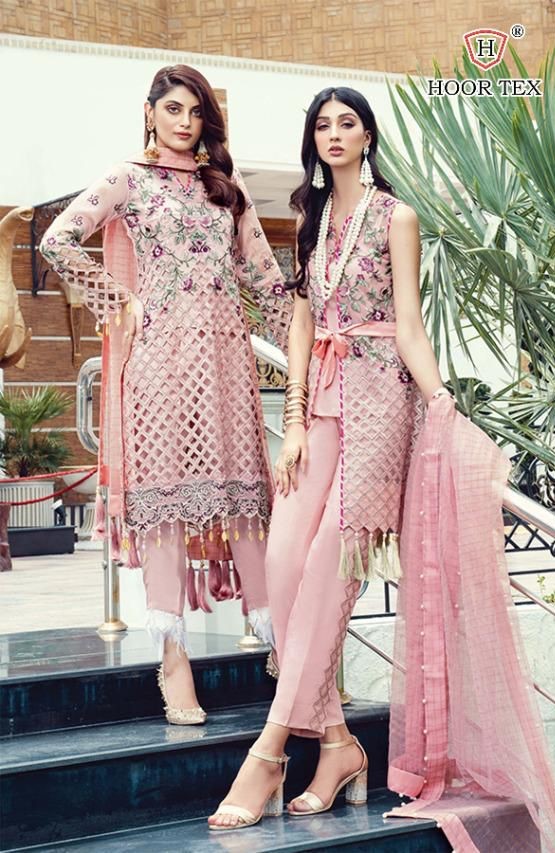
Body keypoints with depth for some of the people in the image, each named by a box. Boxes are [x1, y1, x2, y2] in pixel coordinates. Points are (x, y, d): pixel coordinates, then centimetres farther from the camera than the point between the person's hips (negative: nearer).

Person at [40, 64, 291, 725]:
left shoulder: (226, 186, 18)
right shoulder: (129, 180, 4)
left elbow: (263, 274, 15)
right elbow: (57, 242, -7)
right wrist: (117, 306, -6)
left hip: (226, 351, 4)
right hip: (162, 350, -4)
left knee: (241, 486, 3)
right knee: (165, 489, -5)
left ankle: (276, 639, 8)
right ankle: (173, 658, -3)